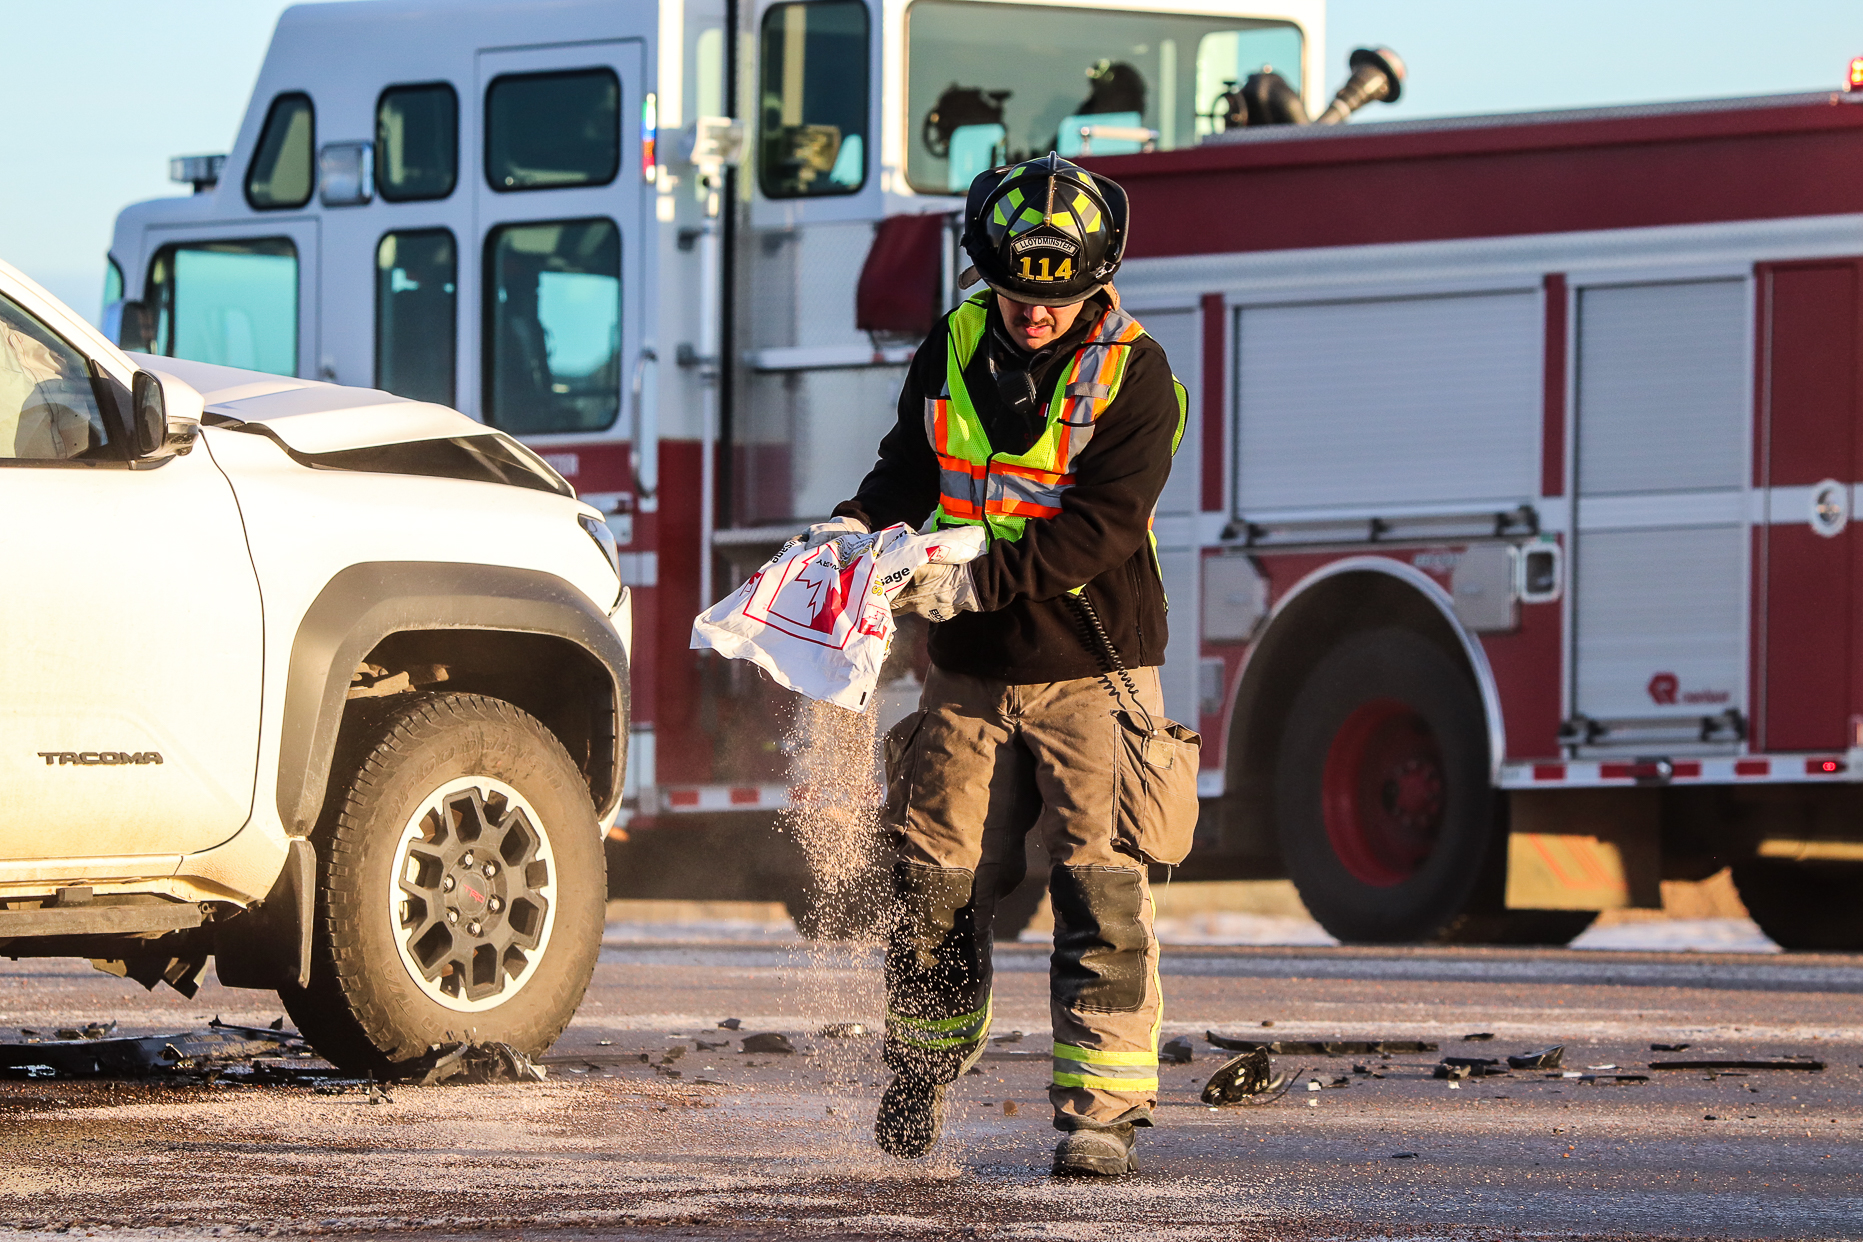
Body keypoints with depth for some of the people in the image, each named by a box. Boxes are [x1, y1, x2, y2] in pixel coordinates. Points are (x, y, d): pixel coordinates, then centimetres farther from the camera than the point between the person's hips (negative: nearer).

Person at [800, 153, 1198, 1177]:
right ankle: (918, 1087, 21)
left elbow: (1101, 522, -17)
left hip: (1091, 668, -4)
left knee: (1099, 889, -9)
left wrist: (975, 582, -25)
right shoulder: (953, 352, 5)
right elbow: (910, 467, 14)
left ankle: (1101, 1109, -8)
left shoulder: (1131, 373, -9)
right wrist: (858, 525, -7)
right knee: (935, 881, 5)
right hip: (970, 672, 4)